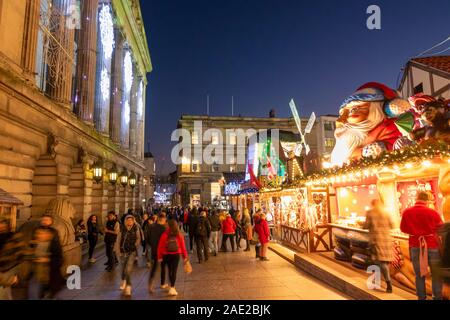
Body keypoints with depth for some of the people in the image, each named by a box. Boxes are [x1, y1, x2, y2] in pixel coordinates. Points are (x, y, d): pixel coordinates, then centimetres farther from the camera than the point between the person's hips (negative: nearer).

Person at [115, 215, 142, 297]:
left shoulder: (136, 228, -3)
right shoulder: (122, 229, 0)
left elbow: (138, 238, 9)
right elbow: (118, 240, 4)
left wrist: (136, 245, -5)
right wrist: (118, 251, 1)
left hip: (132, 251, -2)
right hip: (123, 251, 2)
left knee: (128, 269, -13)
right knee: (123, 268, 15)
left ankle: (128, 287, -1)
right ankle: (124, 281, 45)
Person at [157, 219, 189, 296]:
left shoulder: (165, 235, -9)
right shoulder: (179, 235, -7)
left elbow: (160, 246, -8)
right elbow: (183, 246, -4)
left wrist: (159, 257, 2)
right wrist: (185, 256, 5)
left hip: (166, 255, 1)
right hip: (176, 255, -1)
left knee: (170, 270, 18)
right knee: (174, 271, 3)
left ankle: (172, 286, 32)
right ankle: (172, 288, -4)